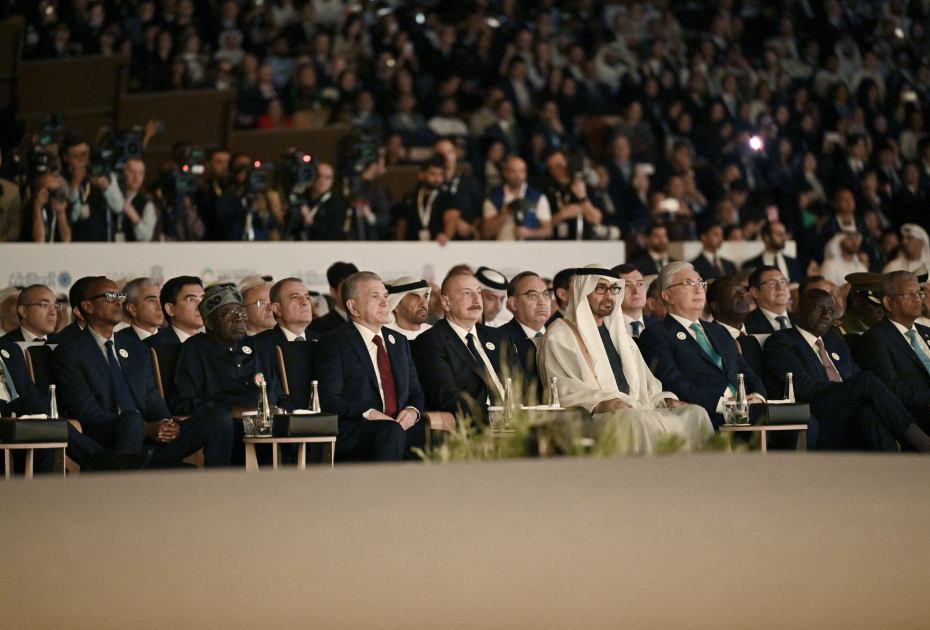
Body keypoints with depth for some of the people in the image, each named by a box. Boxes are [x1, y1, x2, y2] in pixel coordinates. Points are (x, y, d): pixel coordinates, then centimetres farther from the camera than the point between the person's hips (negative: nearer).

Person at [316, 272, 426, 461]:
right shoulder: (333, 344, 5)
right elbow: (329, 400, -5)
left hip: (400, 427, 5)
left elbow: (415, 391, 25)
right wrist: (369, 414, -20)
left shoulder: (400, 341, 25)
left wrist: (412, 411, 0)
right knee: (391, 431, -39)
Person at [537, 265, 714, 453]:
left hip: (636, 411, 7)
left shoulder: (619, 333, 28)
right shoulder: (560, 335, 5)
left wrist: (666, 400, 4)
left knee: (694, 414, -17)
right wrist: (600, 403, -25)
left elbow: (645, 384, 26)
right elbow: (562, 389, -9)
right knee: (632, 420, -39)